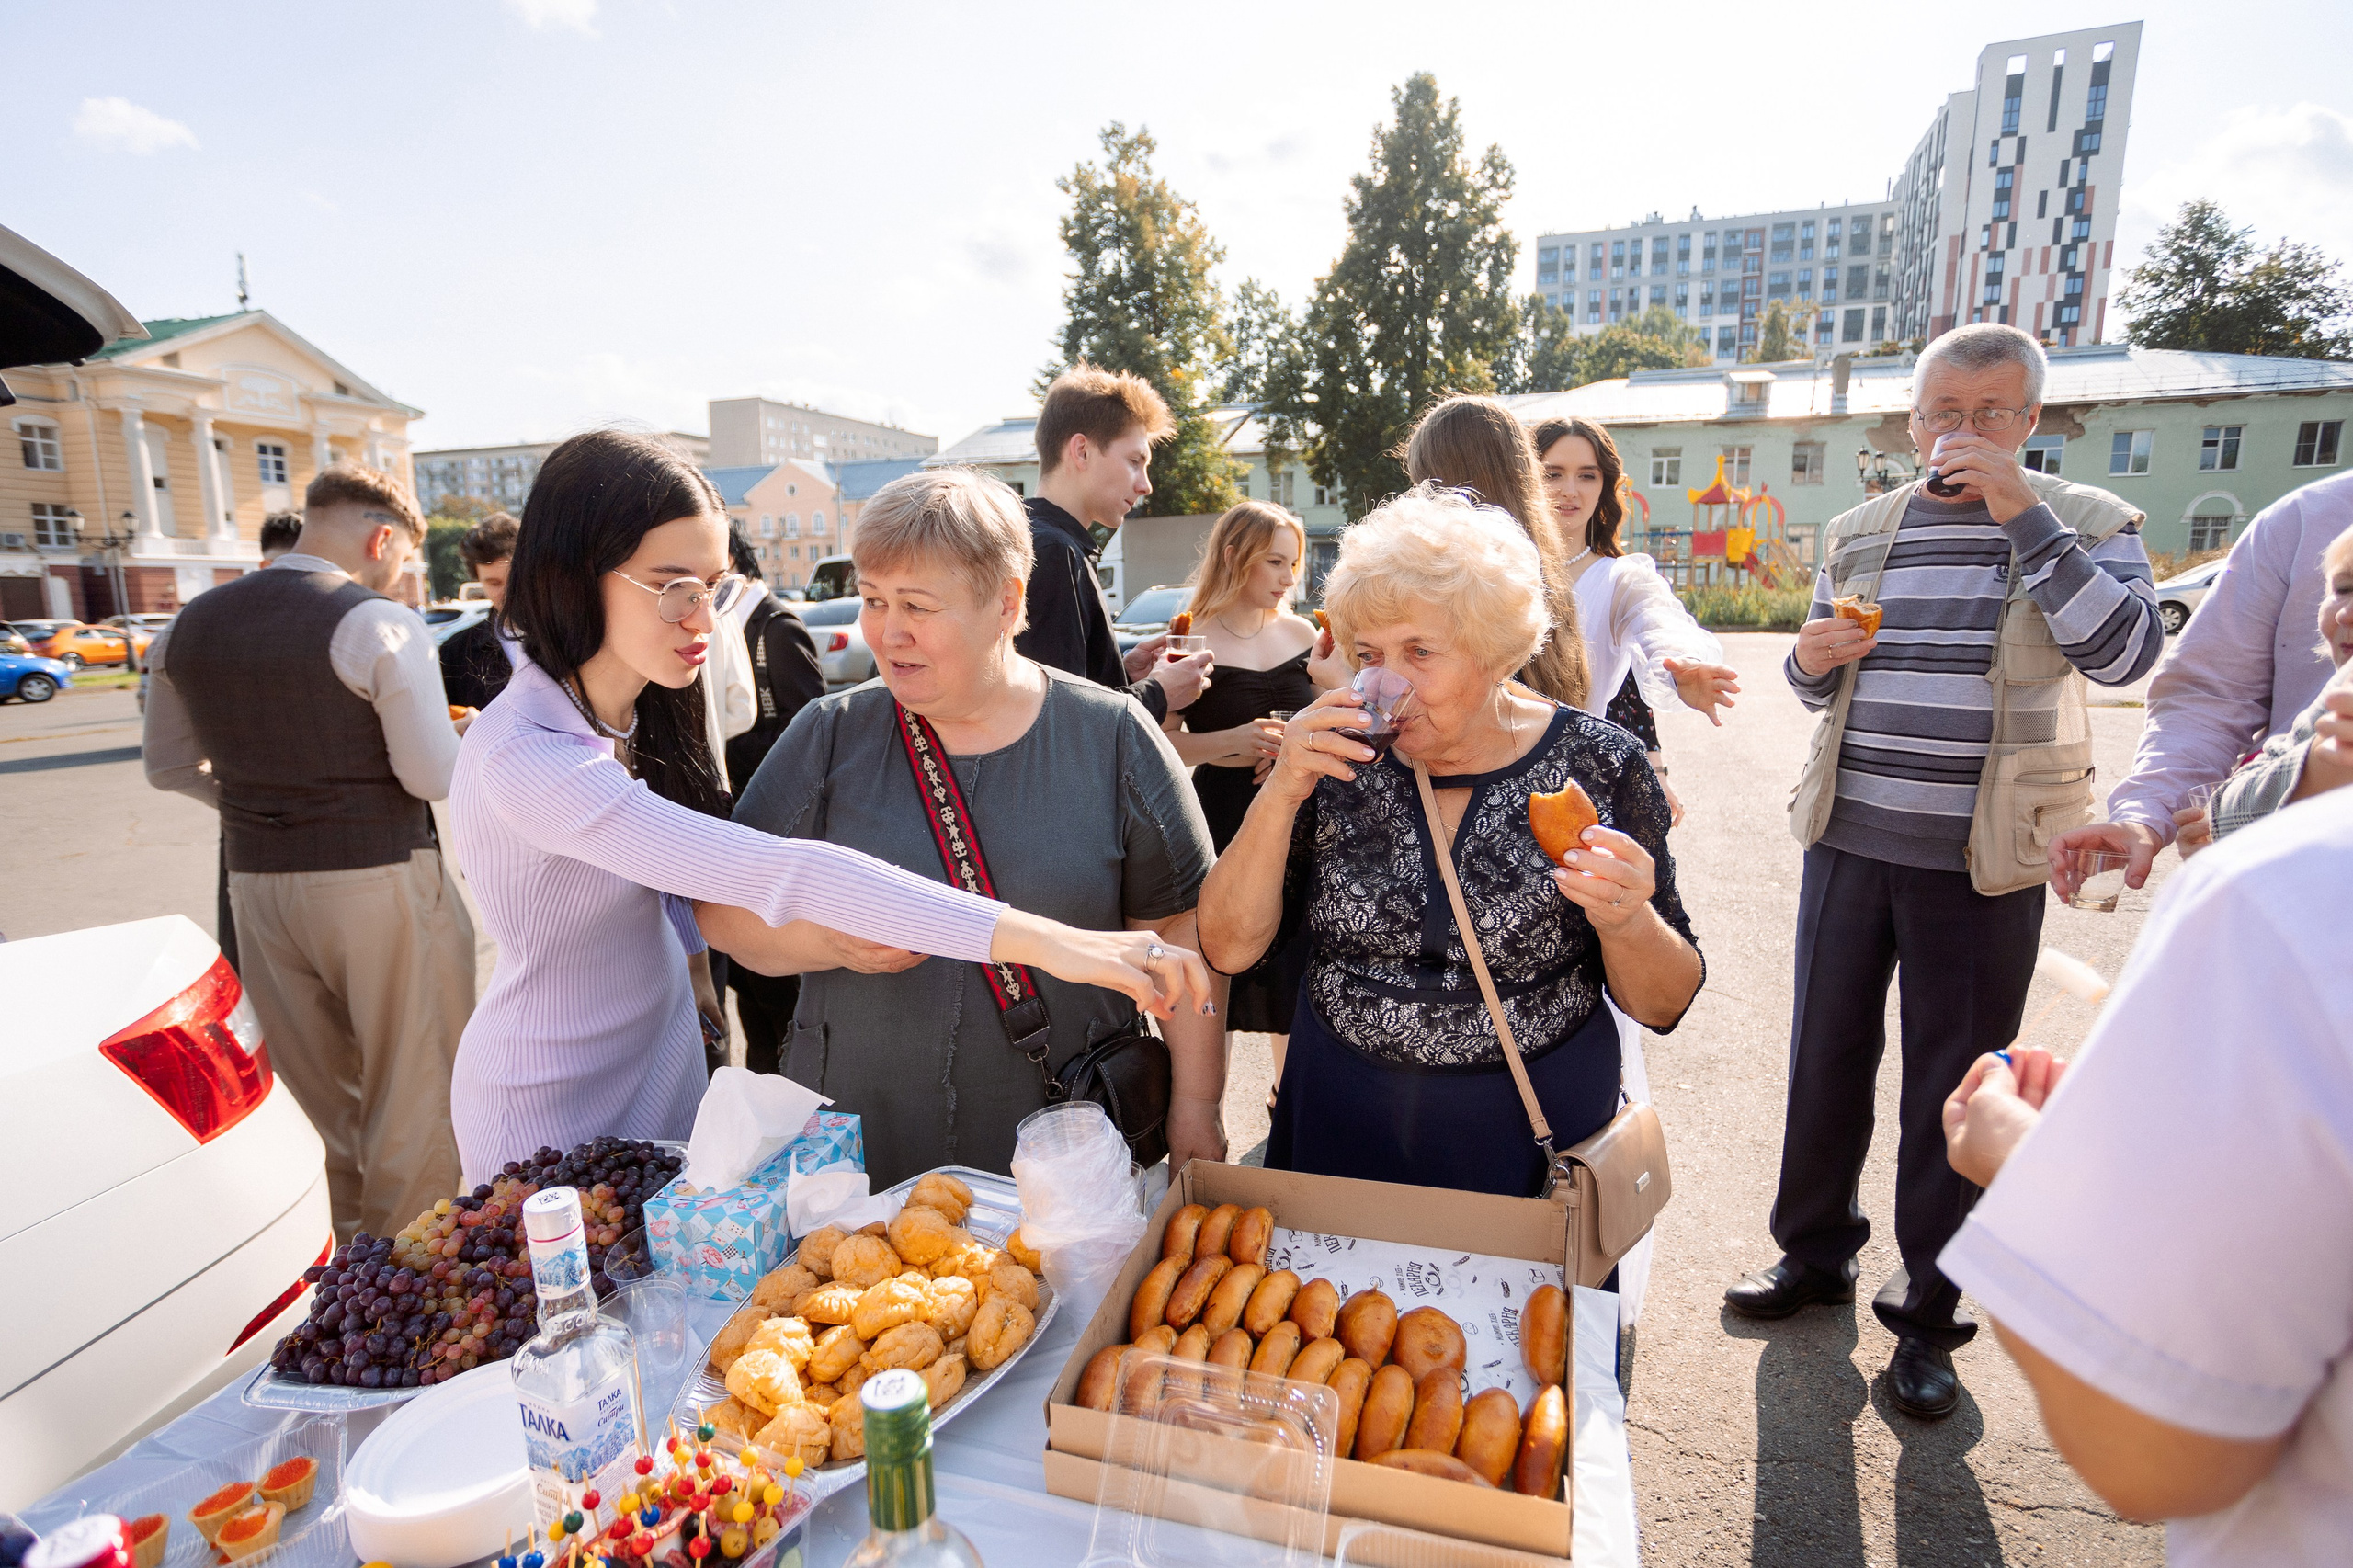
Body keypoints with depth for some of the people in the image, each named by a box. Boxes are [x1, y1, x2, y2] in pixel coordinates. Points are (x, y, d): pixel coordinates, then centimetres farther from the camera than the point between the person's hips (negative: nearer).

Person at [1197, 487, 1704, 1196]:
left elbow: (1662, 1005, -6)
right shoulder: (1336, 753, -9)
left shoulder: (1598, 763, -12)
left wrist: (1626, 923, -27)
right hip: (1339, 1124, 2)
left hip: (1535, 1135, -1)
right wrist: (1281, 792, -23)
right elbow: (1228, 948, -10)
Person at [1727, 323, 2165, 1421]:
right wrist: (1814, 658, -6)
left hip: (1982, 865, -3)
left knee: (1953, 1090, 6)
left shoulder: (2083, 523, 1)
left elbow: (2125, 650, -16)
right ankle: (1814, 1254, 31)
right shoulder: (1860, 532, 10)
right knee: (1826, 1059, 12)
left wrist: (2023, 516, -18)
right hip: (1850, 839, 3)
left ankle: (1928, 1314, 24)